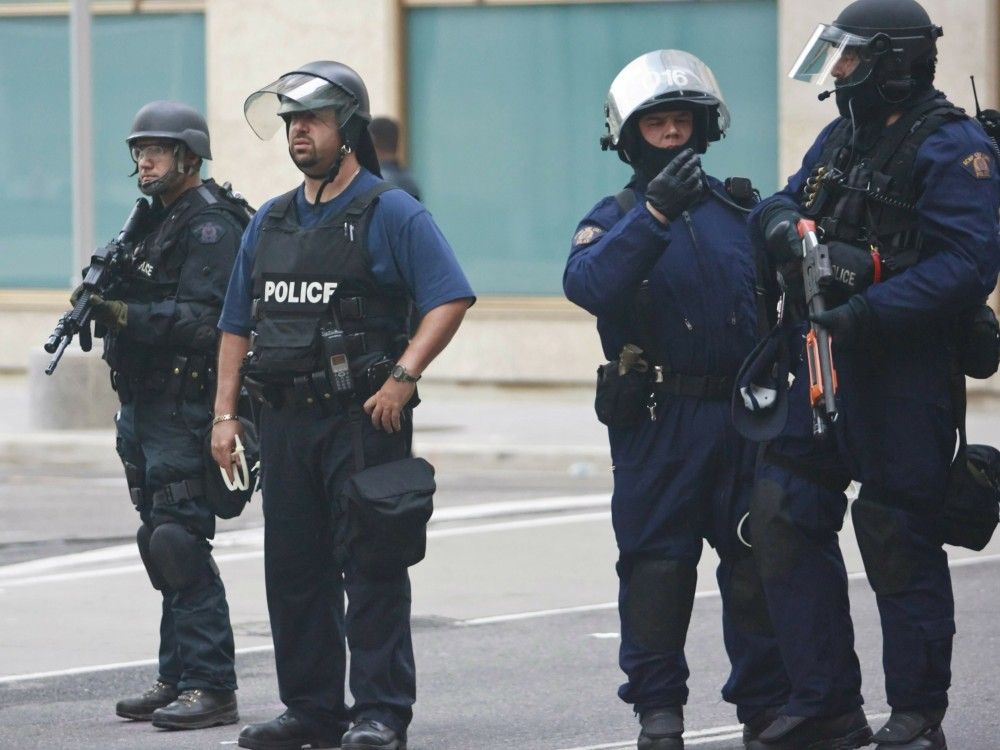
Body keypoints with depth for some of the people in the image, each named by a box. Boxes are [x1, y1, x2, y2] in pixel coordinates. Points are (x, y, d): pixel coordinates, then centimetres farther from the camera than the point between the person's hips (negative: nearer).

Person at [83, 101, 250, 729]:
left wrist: (125, 313, -29)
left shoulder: (210, 224, -11)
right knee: (161, 546, 12)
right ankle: (178, 678, 17)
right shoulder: (154, 219, 18)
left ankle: (212, 688, -14)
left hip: (183, 410, -10)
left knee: (181, 546, -14)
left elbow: (200, 320, -21)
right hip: (143, 408, 10)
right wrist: (105, 304, -1)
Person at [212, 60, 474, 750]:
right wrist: (225, 414, 11)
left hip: (363, 416, -6)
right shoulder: (270, 222, 16)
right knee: (294, 568, 8)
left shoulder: (391, 214, -3)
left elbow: (450, 299, -11)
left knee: (371, 566, -6)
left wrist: (404, 376, -20)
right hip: (285, 420, 6)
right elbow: (238, 325, 19)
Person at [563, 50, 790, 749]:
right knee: (656, 564, -1)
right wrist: (654, 213, -27)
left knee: (758, 561, 3)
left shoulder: (741, 209, 12)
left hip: (745, 417, 2)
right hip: (658, 422, -2)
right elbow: (587, 284, -18)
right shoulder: (615, 218, 4)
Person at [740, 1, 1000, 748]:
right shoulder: (841, 138, 16)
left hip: (901, 375, -9)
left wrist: (871, 309, -27)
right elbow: (782, 206, 18)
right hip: (819, 362, 9)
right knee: (785, 520, 6)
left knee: (901, 543, -3)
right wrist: (786, 227, -8)